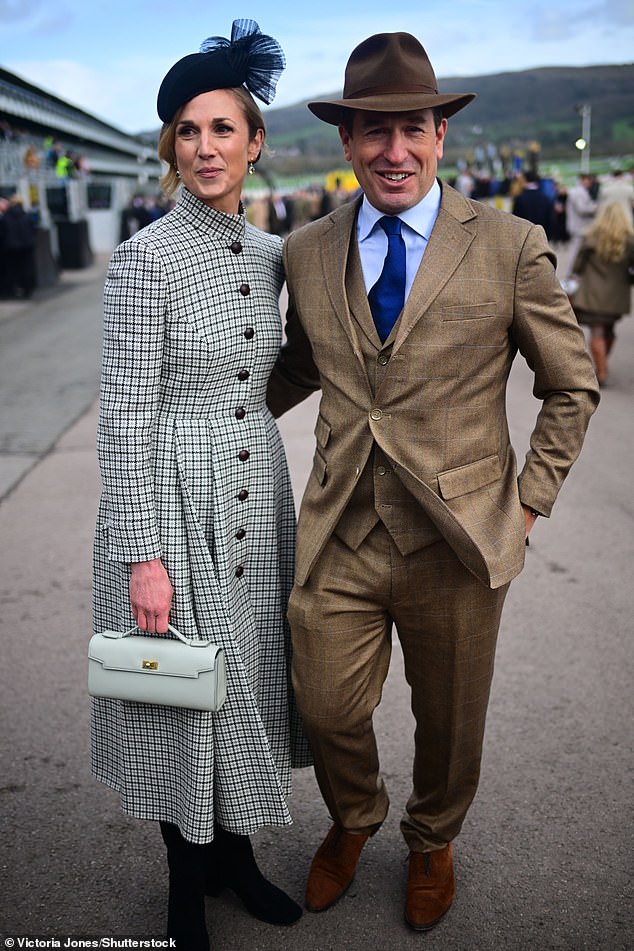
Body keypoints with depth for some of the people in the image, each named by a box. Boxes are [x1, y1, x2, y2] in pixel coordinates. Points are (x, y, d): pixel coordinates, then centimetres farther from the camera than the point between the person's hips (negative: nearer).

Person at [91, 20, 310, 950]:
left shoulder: (268, 253, 6)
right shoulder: (146, 257, -14)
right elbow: (125, 418, -15)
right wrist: (144, 554, -18)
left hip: (256, 494, 6)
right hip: (172, 499, -6)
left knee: (248, 676, 16)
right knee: (189, 691, 7)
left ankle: (235, 853, 38)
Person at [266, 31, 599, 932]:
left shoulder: (510, 247, -6)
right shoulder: (306, 252, 3)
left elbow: (573, 387, 1)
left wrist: (530, 501, -3)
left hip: (459, 539, -1)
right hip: (339, 537, 2)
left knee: (449, 722, 16)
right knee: (328, 711, 11)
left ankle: (432, 843, 48)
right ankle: (353, 822, 46)